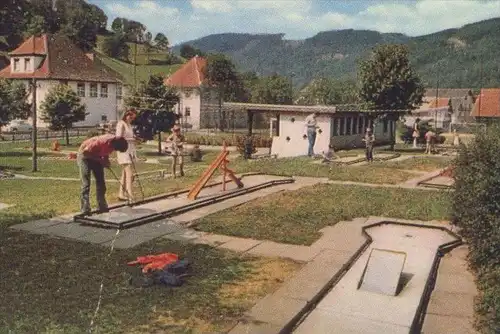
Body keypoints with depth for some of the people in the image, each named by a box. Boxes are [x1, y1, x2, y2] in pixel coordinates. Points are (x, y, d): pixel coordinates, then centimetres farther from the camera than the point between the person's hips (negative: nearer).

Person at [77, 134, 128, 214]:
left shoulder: (114, 142, -15)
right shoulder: (102, 142, -38)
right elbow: (85, 152, -29)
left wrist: (106, 160, -12)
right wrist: (100, 160, -26)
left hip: (96, 156, 7)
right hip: (85, 155, -7)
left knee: (101, 182, 4)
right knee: (86, 183, -13)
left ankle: (103, 207, 11)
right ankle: (85, 210, -14)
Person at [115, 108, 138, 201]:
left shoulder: (129, 125, 17)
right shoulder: (121, 124, -7)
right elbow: (118, 138, -13)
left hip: (130, 151, 9)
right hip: (123, 151, -9)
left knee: (125, 174, 13)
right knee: (129, 174, -16)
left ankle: (121, 194, 21)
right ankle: (130, 197, -20)